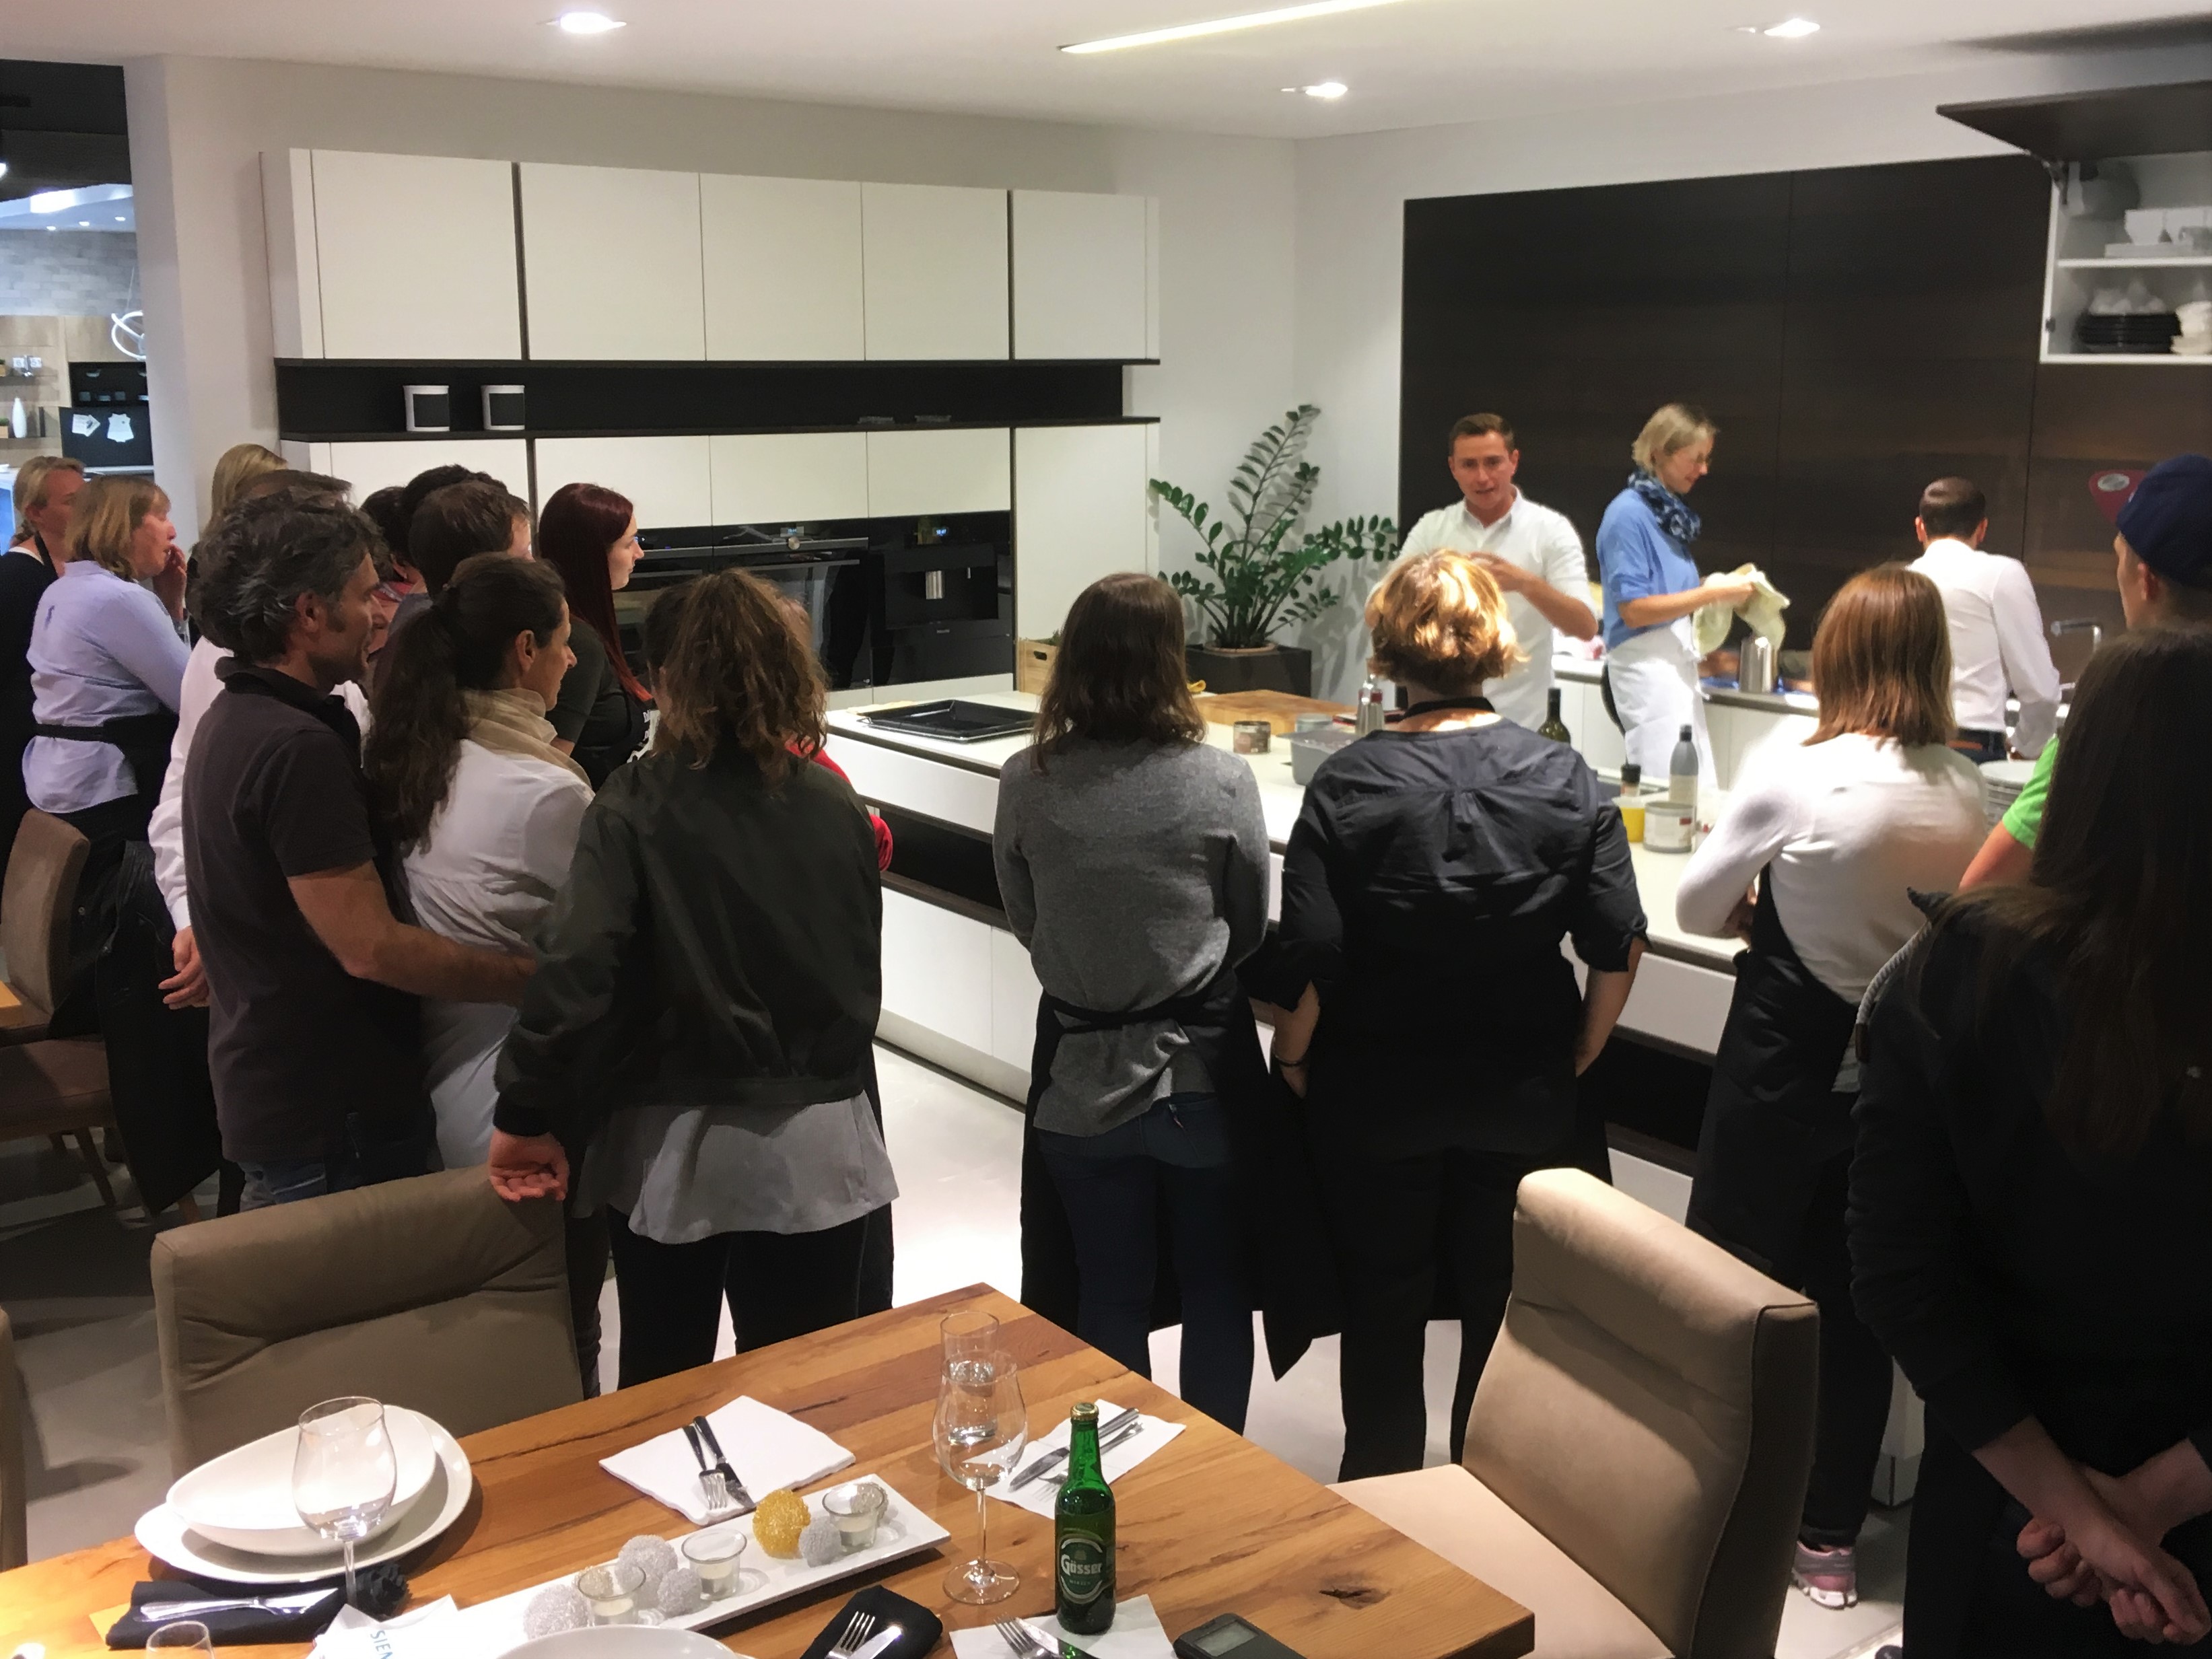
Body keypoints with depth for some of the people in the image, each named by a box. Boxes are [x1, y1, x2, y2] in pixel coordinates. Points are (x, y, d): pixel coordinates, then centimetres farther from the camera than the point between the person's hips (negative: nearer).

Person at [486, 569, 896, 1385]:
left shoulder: (636, 803, -10)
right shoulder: (835, 806, -1)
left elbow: (577, 966, -20)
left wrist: (529, 1114, -14)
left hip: (670, 1142, -1)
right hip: (812, 1141, 1)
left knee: (663, 1394, 20)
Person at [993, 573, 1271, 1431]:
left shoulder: (1026, 782, -12)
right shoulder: (1221, 781, -15)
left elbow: (1023, 921, 3)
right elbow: (1250, 930, -1)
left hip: (1080, 1072, 2)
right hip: (1201, 1067, -1)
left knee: (1108, 1294, 17)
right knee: (1216, 1290, 17)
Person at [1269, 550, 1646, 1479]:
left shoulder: (1346, 784, -14)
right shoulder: (1566, 782, -8)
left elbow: (1312, 959, -17)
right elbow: (1620, 946, -9)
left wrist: (1293, 1057, 0)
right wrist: (1577, 1055, 5)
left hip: (1377, 1096, -1)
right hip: (1523, 1095, 2)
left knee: (1383, 1306, 17)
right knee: (1507, 1305, 18)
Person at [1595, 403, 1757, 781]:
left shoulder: (1668, 512, 13)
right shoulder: (1628, 514, -12)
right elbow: (1633, 609, -17)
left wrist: (1721, 589, 6)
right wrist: (1710, 594, -15)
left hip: (1676, 660, 9)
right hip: (1646, 663, -9)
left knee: (1699, 783, 6)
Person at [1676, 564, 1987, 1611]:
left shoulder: (1792, 778, -18)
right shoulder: (1965, 795, -6)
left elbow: (1694, 908, -6)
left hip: (1784, 1064, -4)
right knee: (1854, 1307, 15)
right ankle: (1830, 1538, 26)